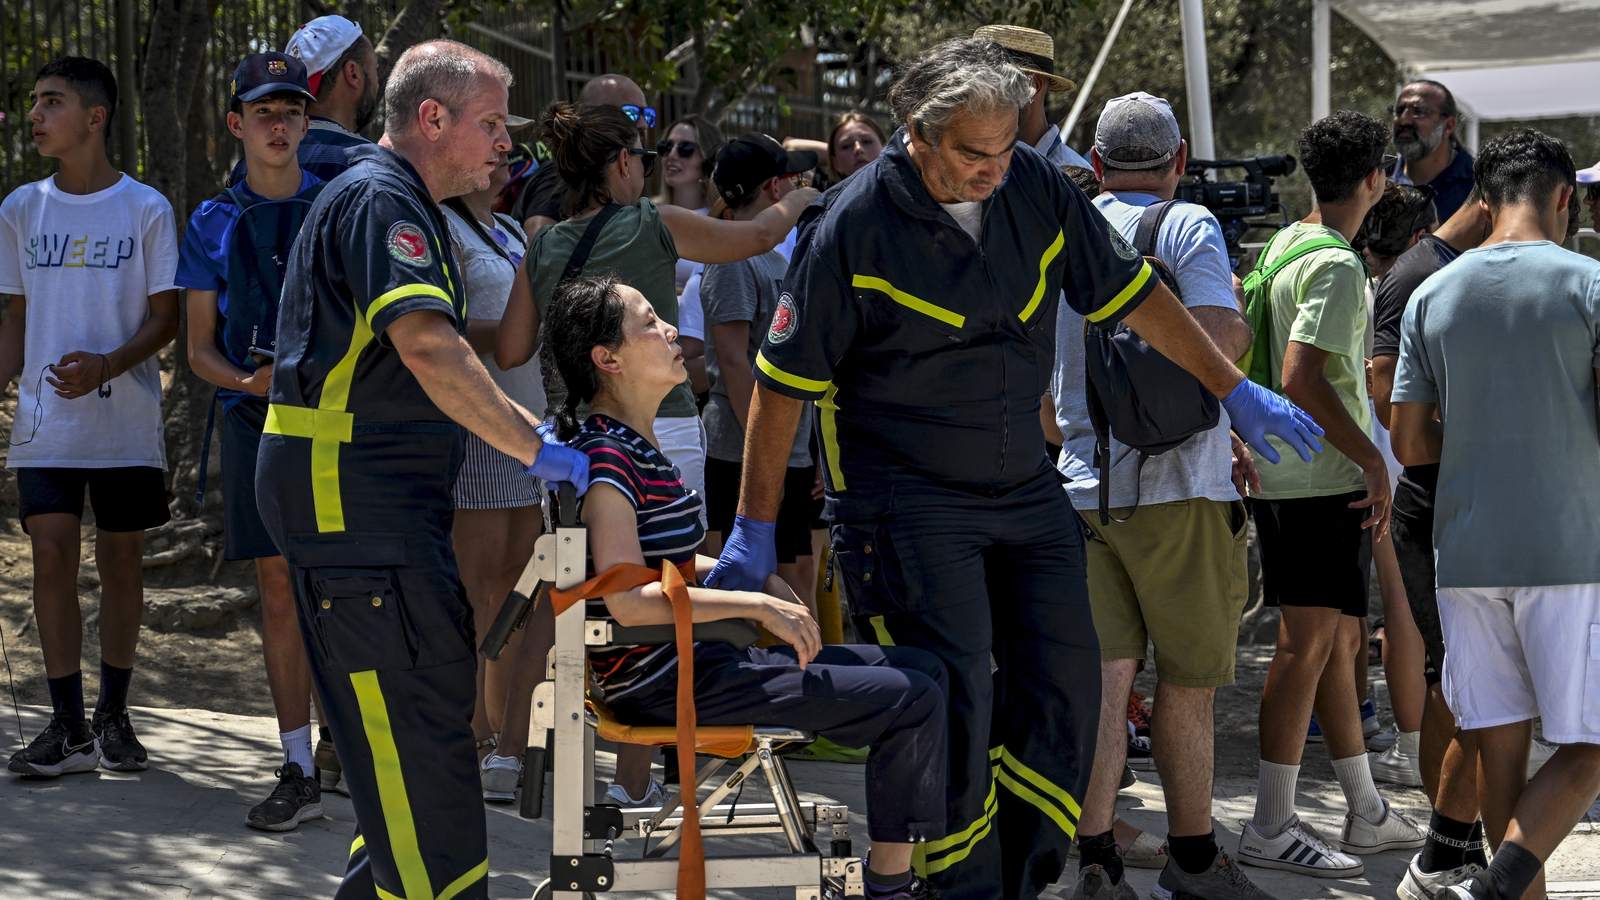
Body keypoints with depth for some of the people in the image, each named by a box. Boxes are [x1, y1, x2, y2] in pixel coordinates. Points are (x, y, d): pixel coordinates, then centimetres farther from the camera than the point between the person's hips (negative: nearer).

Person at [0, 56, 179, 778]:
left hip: (126, 420, -1)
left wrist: (107, 365, -19)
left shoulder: (146, 210, -2)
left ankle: (113, 716, 17)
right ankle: (67, 727, -5)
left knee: (122, 556, 5)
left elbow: (165, 318, -2)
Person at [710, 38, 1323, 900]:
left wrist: (1235, 391, 13)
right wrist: (755, 528, -6)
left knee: (1063, 691, 2)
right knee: (953, 708, -11)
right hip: (906, 499, -5)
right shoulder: (852, 227, -15)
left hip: (1024, 491, 6)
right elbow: (785, 383, -9)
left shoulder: (1036, 189, -1)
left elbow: (1130, 292, 12)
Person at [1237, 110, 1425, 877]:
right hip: (1320, 481, -10)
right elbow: (1300, 378, -25)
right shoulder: (1337, 267, -16)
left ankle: (1366, 813, 20)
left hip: (1282, 473, 10)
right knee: (1309, 643, -7)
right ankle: (1271, 827, -5)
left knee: (1335, 640, 14)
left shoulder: (1285, 244, 13)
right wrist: (1371, 458, -19)